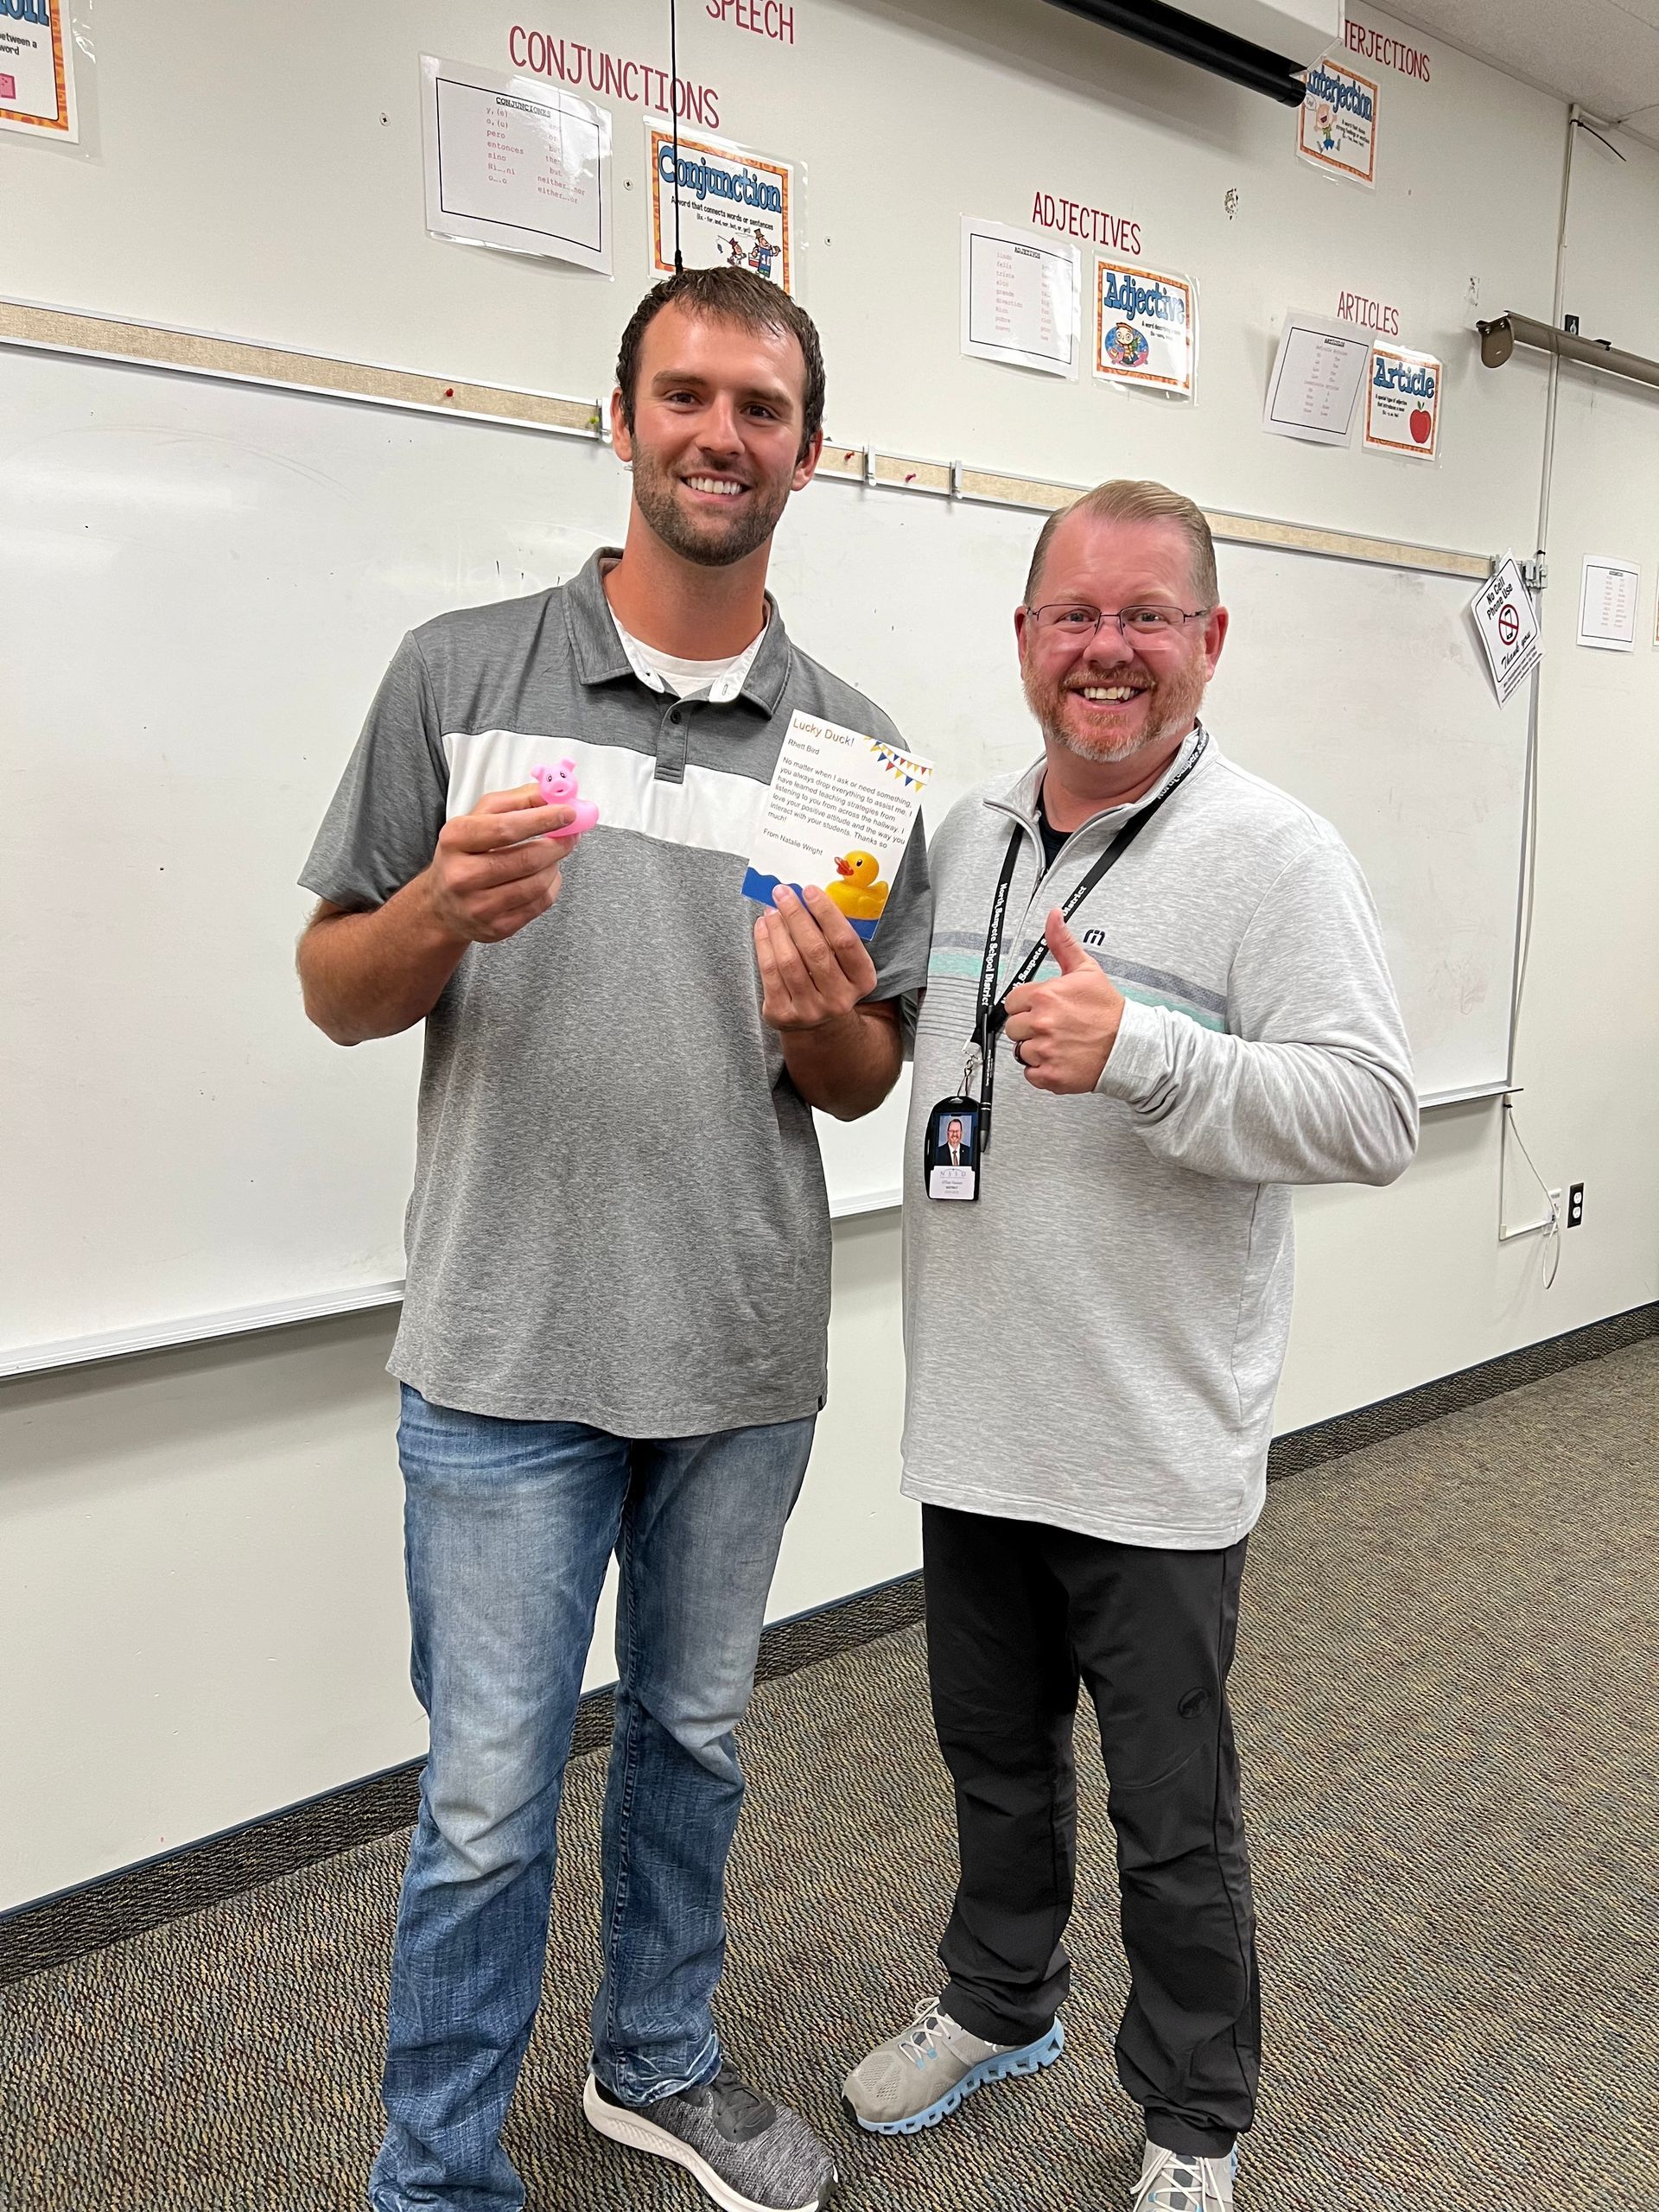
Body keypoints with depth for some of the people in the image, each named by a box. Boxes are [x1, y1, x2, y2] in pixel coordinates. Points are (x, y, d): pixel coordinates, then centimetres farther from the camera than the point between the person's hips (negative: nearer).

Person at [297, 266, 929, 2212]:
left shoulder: (852, 742, 4)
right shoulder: (460, 673, -2)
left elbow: (865, 1082, 8)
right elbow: (336, 993, 1)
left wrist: (822, 1018, -15)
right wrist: (442, 911, -20)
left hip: (745, 1358, 3)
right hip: (508, 1357, -2)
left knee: (692, 1738, 21)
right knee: (488, 1800, 7)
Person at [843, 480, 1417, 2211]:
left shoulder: (1273, 856, -12)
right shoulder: (962, 835, 7)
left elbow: (1374, 1116, -20)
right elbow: (889, 1051, 21)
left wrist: (1137, 1052, -30)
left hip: (1152, 1454, -5)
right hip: (973, 1422, 6)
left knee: (1172, 1820, 12)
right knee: (993, 1751, 24)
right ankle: (999, 2004, 50)